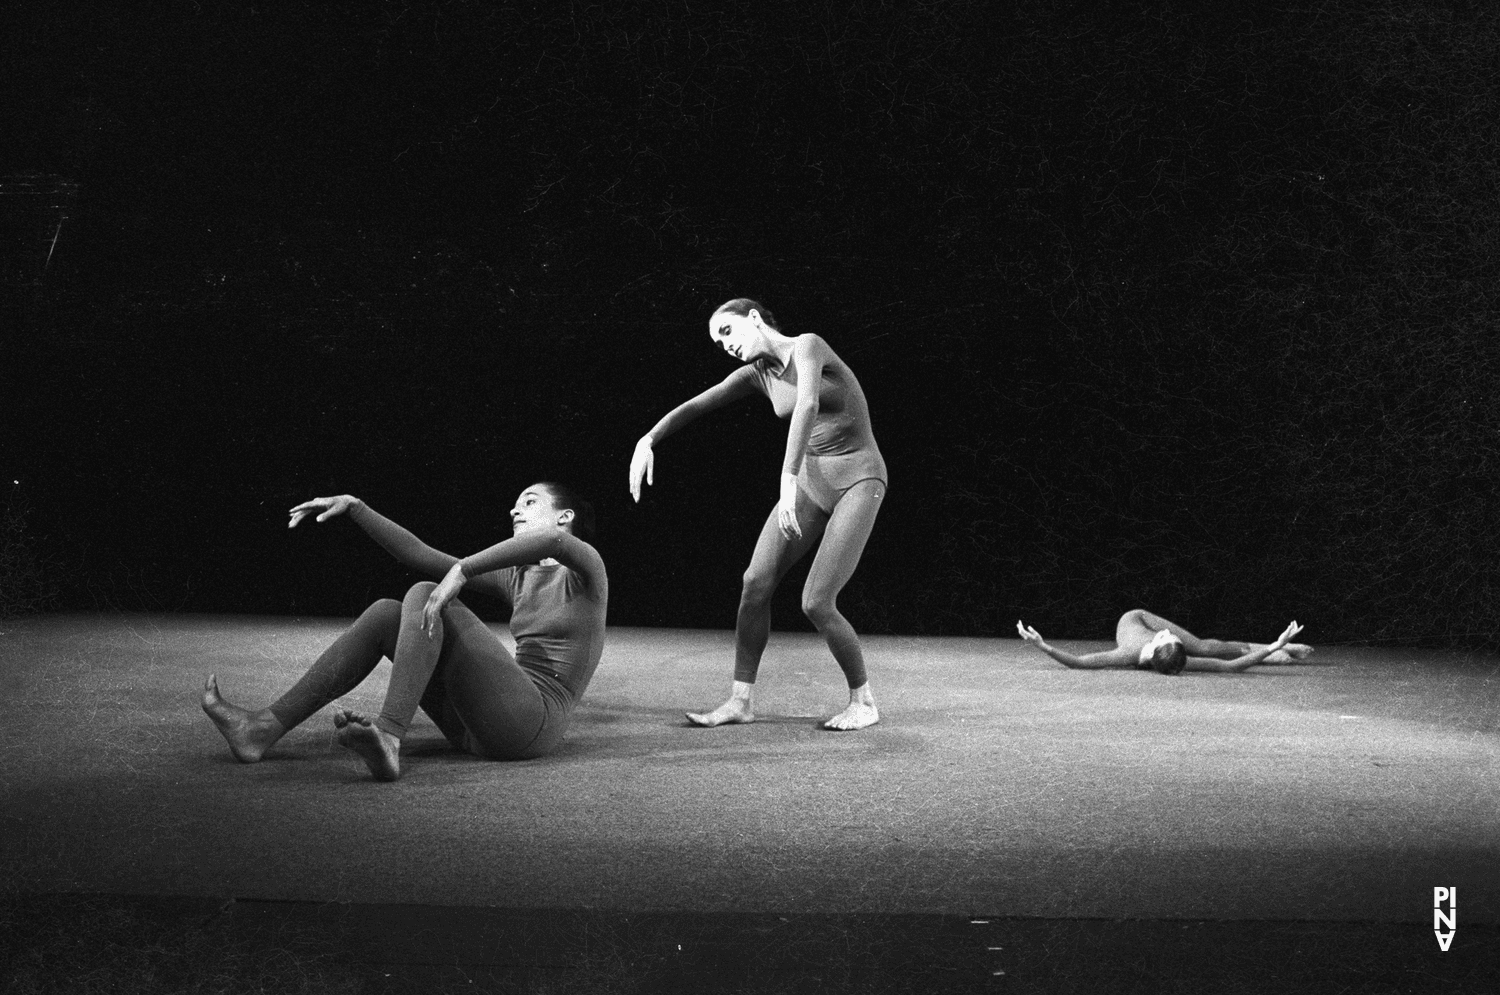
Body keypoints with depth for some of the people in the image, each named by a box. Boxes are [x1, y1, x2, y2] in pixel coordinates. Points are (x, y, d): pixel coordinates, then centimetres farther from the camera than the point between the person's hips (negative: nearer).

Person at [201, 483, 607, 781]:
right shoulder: (517, 577, 26)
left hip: (532, 721, -7)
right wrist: (353, 506, 14)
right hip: (477, 729, 7)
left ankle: (389, 737, -39)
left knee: (423, 596, -18)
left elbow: (552, 540, -23)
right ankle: (264, 728, -10)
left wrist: (461, 571, -28)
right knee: (385, 614, -1)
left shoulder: (584, 566, 4)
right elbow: (419, 555, 21)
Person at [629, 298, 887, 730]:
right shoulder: (757, 373, 6)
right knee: (756, 582, -9)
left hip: (858, 483, -7)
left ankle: (863, 702, 4)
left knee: (816, 603, -15)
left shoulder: (808, 345, -18)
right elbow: (693, 406, 7)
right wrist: (647, 441, -10)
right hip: (812, 481, 7)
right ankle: (740, 700, -1)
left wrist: (788, 477, -46)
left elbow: (808, 403, -37)